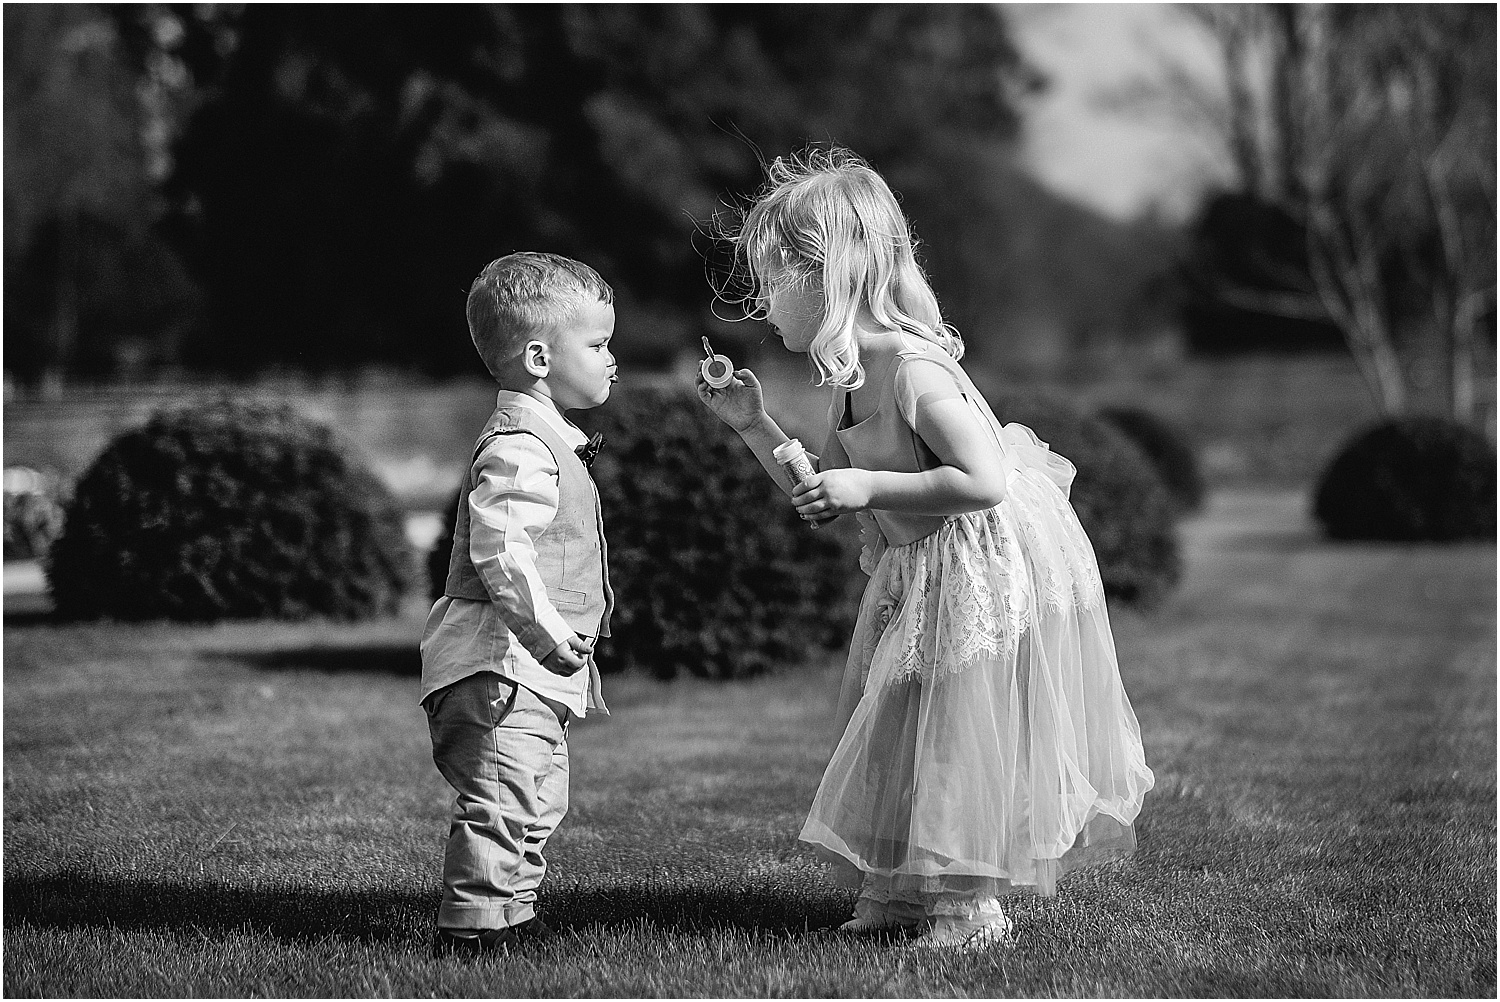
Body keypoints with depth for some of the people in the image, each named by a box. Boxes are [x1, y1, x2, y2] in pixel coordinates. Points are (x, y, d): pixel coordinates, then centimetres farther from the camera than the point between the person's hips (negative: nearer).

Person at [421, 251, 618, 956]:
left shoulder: (546, 441, 19)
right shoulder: (519, 446, -16)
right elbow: (498, 547, -28)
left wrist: (563, 635, 28)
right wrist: (545, 627, -31)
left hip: (529, 671, 11)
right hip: (501, 661, -11)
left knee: (537, 802, 17)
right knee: (505, 800, -13)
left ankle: (510, 918, 26)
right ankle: (473, 923, -11)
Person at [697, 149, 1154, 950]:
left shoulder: (911, 370, -24)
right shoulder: (853, 378, 5)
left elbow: (984, 481, -29)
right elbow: (825, 497, 12)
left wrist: (866, 487, -28)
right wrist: (754, 426, 4)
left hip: (984, 575, -10)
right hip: (919, 578, 10)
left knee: (955, 734, -3)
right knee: (903, 738, 13)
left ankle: (967, 907, 8)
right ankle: (901, 892, 22)